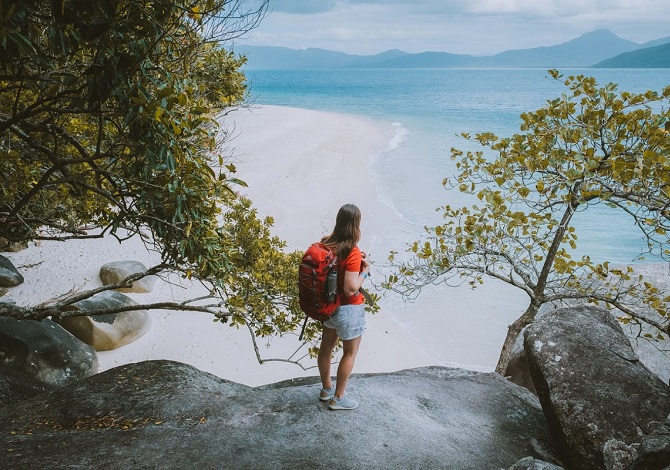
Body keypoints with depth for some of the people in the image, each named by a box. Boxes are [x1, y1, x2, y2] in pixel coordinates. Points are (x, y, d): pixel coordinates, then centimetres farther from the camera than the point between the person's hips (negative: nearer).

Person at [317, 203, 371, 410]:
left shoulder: (326, 244, -5)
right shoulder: (352, 252, -26)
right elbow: (351, 288, -28)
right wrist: (365, 270, -14)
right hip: (348, 309, -7)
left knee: (327, 346, 21)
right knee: (350, 353, 12)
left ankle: (327, 389, 41)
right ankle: (338, 398, 24)